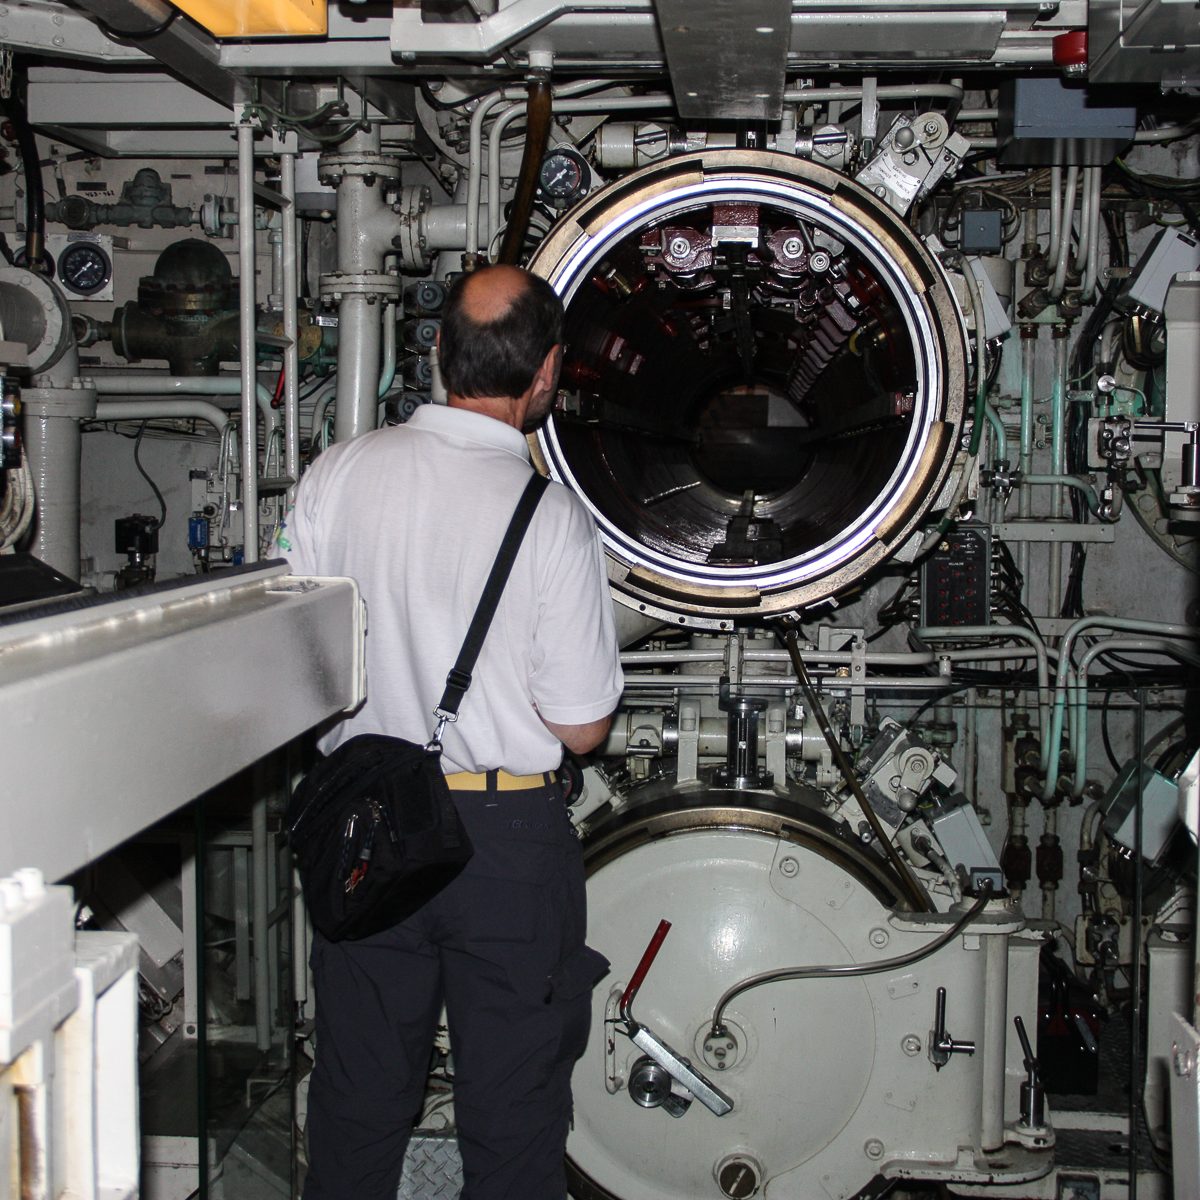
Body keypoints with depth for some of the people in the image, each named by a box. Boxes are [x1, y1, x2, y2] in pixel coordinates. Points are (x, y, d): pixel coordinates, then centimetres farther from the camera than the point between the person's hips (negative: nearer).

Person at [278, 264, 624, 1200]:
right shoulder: (552, 518, -17)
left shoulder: (340, 474, -7)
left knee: (358, 1096, 20)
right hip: (505, 840, -3)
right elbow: (581, 727, -12)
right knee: (512, 1112, 14)